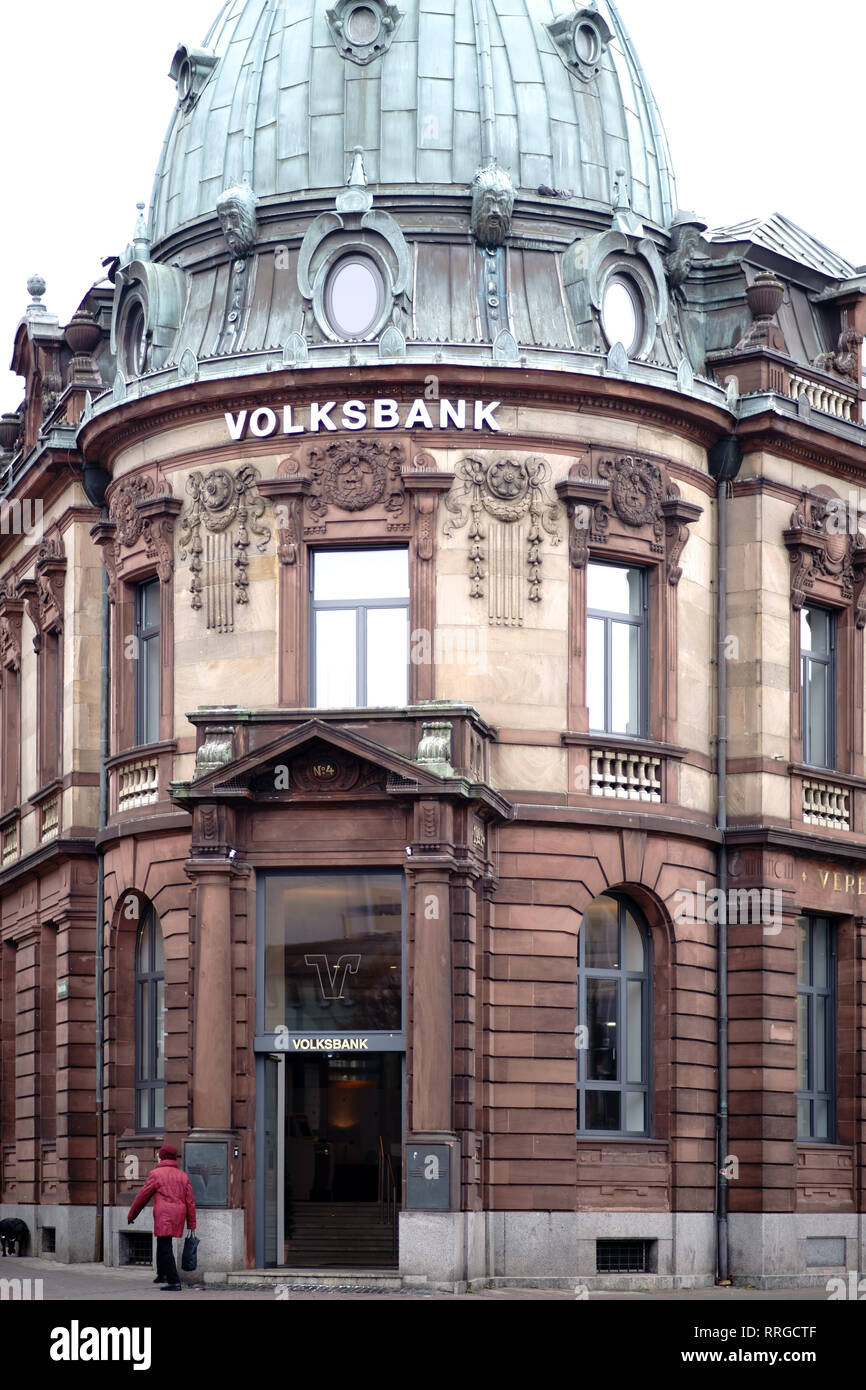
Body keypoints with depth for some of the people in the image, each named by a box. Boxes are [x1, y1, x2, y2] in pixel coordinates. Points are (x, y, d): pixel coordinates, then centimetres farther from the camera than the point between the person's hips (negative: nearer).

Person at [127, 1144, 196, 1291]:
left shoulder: (156, 1174, -4)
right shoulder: (183, 1176, 11)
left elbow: (143, 1197, 1)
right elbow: (190, 1202, 9)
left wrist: (131, 1215, 13)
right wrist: (191, 1225, 12)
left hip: (163, 1217, -6)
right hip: (178, 1218, 7)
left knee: (165, 1248, -6)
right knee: (162, 1244, 25)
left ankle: (174, 1282, -12)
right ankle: (162, 1274, 33)